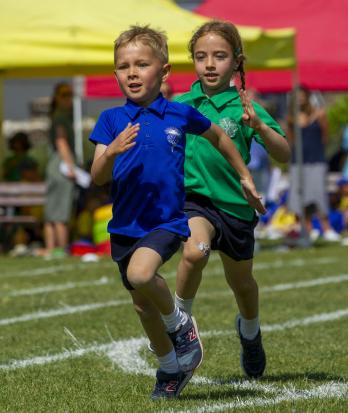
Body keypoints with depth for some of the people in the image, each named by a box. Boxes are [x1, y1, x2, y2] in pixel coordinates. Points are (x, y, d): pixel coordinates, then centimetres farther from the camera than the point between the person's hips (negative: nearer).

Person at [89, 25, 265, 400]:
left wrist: (245, 177, 22)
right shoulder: (112, 120, -2)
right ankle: (171, 368, 37)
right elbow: (97, 177, -10)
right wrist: (112, 151, -30)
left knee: (140, 274, -31)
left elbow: (218, 136, 16)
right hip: (125, 224, 4)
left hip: (167, 219, -3)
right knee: (142, 304, 14)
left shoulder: (180, 114, -4)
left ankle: (179, 323, -2)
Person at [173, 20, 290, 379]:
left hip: (235, 205, 0)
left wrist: (258, 125, -33)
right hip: (193, 198, 0)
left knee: (241, 282, 20)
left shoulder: (243, 107, -8)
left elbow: (283, 154, -17)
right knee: (195, 251, -33)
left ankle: (249, 330, 52)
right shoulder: (180, 105, 0)